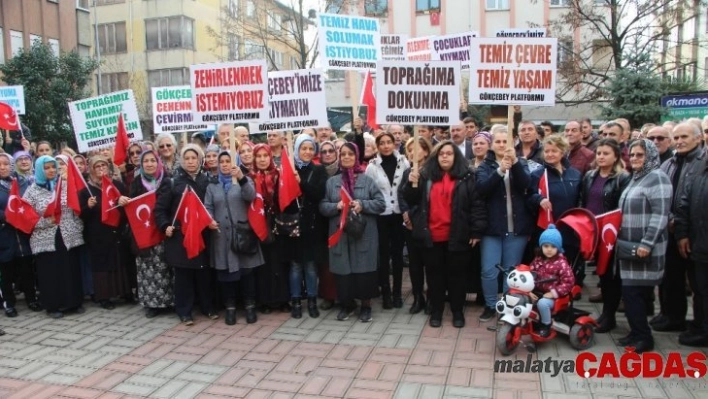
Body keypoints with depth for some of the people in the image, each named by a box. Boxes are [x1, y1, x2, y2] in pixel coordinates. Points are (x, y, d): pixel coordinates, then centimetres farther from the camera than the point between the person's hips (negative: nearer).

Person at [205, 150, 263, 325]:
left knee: (247, 270, 1)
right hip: (222, 235, 2)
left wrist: (241, 178, -28)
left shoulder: (244, 180, 6)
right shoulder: (212, 185, 14)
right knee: (225, 272, 4)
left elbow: (251, 196, -13)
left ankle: (250, 306, 12)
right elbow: (208, 207, 8)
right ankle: (230, 307, 14)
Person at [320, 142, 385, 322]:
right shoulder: (332, 182, 9)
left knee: (364, 270, 1)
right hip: (340, 234, 2)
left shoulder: (367, 180, 4)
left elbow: (381, 204, -1)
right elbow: (322, 207, 5)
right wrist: (337, 206, -14)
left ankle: (366, 305, 18)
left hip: (364, 234, -1)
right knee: (343, 270, 4)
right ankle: (347, 303, 23)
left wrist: (362, 205, -16)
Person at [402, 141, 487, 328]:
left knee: (456, 274, 10)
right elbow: (412, 201, 7)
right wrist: (412, 184, -12)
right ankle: (436, 311, 25)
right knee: (435, 274, 12)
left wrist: (476, 231, -9)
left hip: (457, 236, -2)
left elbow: (477, 204, -5)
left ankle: (458, 311, 24)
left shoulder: (467, 177, -3)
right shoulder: (426, 175, 6)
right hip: (432, 236, 3)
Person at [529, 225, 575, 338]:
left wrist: (554, 293, -19)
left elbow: (569, 282, -15)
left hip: (551, 296, -5)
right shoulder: (538, 260, 5)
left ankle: (546, 325, -5)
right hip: (537, 292, 5)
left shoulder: (561, 263, -11)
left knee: (542, 303, -32)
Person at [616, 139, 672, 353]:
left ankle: (643, 337, 5)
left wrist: (647, 243, -24)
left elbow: (660, 214, -18)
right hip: (630, 245, 8)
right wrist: (620, 238, 20)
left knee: (633, 291, -7)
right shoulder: (635, 178, 17)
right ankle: (637, 333, 20)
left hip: (645, 247, -8)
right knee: (631, 291, 10)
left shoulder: (657, 177, -10)